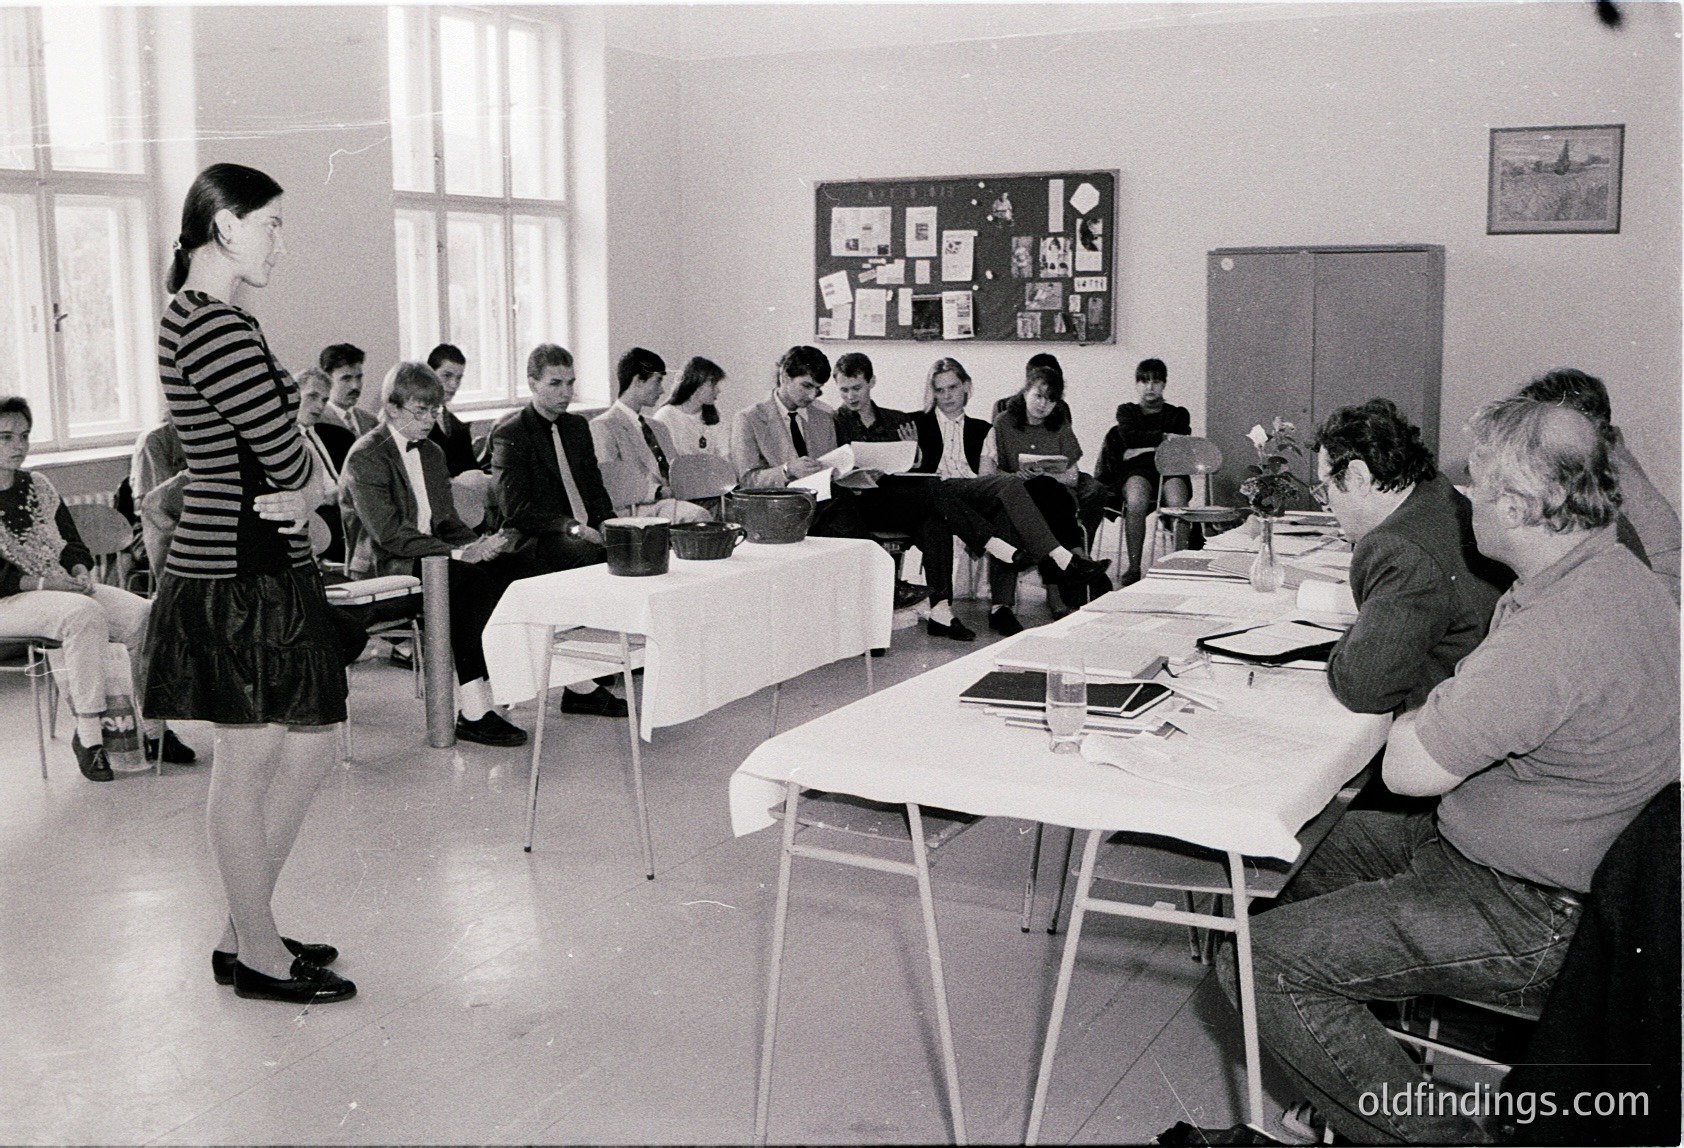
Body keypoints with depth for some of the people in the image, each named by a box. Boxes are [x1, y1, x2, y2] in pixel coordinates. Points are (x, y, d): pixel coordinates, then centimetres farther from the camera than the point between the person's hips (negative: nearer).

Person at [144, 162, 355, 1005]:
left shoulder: (192, 317, 16)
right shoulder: (215, 327, -19)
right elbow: (285, 453, -18)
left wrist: (291, 493, -8)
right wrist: (298, 494, 3)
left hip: (253, 568, 10)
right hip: (240, 577, -10)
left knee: (310, 748, 15)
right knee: (249, 764, 2)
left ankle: (243, 930, 27)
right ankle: (258, 955, 17)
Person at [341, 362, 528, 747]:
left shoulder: (432, 453, 17)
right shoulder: (365, 457, -9)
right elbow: (388, 533, -19)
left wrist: (478, 545, -9)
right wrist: (456, 553, -27)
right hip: (384, 565, -7)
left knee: (503, 568, -21)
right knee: (470, 579, -32)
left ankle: (471, 698, -23)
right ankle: (472, 709, -30)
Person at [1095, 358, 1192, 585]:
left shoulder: (1177, 414, 23)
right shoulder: (1126, 410, 23)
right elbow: (1130, 437, 1)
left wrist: (1146, 446, -1)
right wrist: (1163, 437, -4)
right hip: (1136, 469, -1)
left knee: (1177, 504, -35)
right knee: (1136, 502, -36)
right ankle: (1134, 567, -32)